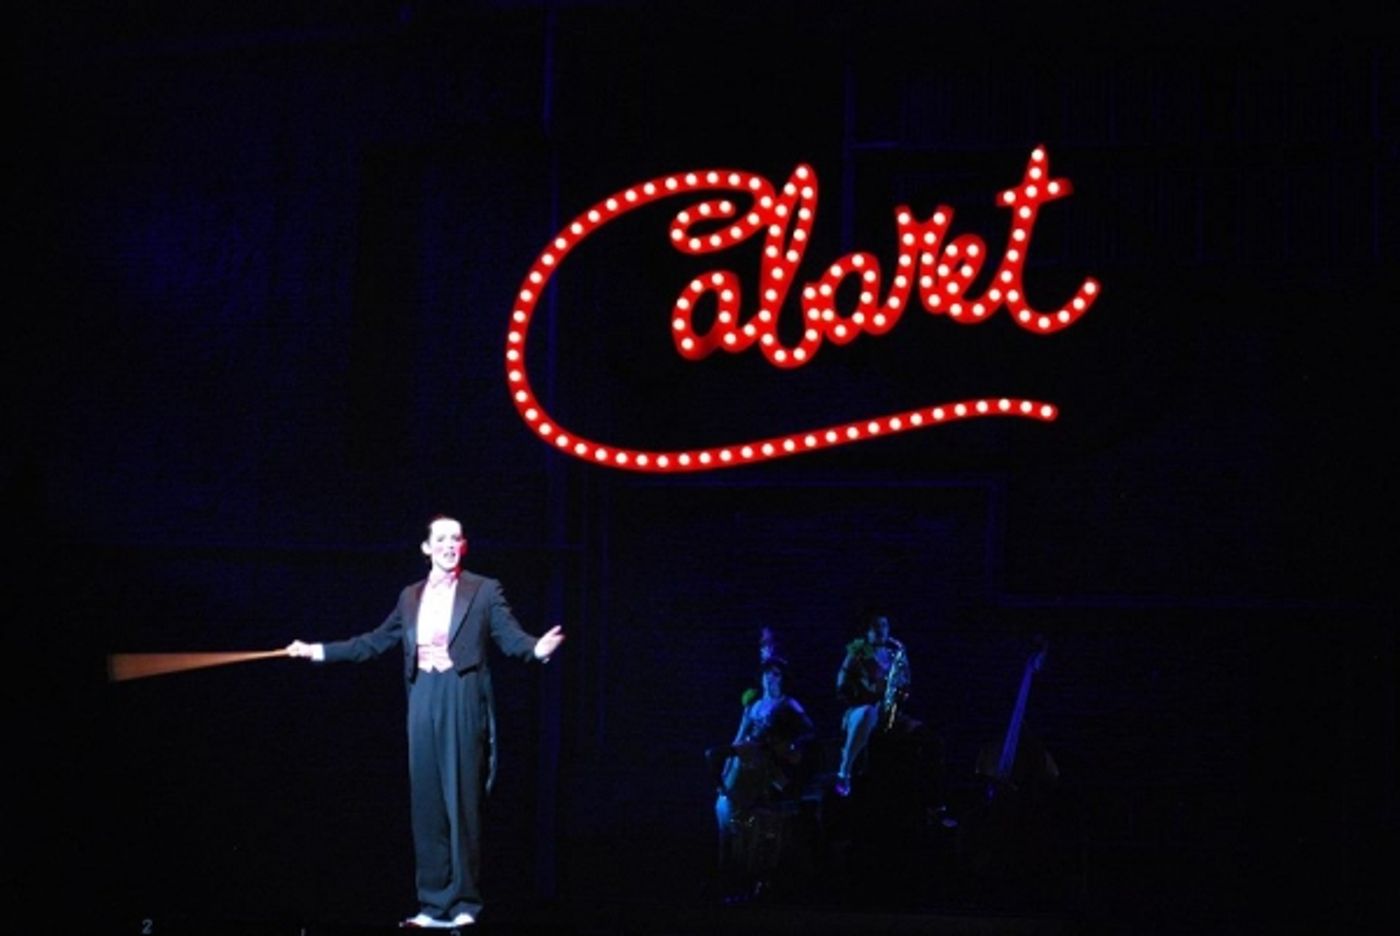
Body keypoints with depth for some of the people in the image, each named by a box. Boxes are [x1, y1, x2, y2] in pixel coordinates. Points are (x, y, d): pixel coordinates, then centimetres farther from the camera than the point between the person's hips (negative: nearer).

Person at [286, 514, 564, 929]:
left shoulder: (484, 590, 4)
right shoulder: (410, 596, 17)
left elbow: (511, 638, -5)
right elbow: (375, 641, 21)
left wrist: (538, 648, -27)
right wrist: (319, 651, 19)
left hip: (463, 701, -4)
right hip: (424, 702, 4)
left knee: (462, 802, -4)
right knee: (426, 804, 5)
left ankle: (464, 903, 2)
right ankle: (433, 902, 11)